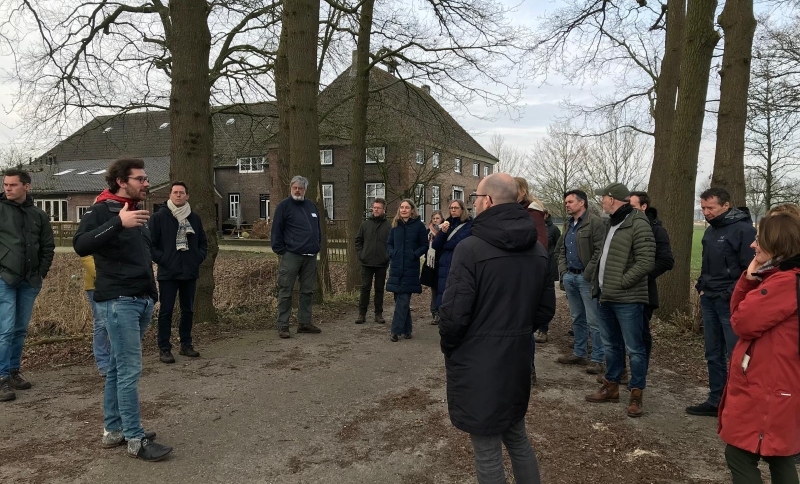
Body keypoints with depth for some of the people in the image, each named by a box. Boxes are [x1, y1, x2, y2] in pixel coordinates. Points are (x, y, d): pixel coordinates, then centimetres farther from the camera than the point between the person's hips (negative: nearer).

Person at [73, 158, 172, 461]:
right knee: (129, 371, -7)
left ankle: (113, 430, 22)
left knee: (119, 368, 14)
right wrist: (118, 223, -36)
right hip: (118, 301, -8)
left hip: (142, 300, 8)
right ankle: (136, 440, -1)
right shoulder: (101, 210, -8)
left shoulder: (138, 212, 17)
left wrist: (151, 293, 19)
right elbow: (80, 245, -25)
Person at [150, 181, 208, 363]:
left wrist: (198, 258, 1)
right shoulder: (159, 217, -3)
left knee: (188, 310, 12)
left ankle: (186, 344, 23)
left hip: (190, 273, 4)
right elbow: (151, 244, -4)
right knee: (166, 311, 0)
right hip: (168, 273, -4)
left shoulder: (195, 218, 9)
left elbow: (203, 243, 15)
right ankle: (164, 348, 8)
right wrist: (162, 260, -13)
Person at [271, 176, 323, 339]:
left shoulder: (311, 206, 14)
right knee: (286, 291, -2)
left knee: (307, 291, 11)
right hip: (291, 256, -6)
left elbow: (318, 228, 21)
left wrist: (317, 245, 12)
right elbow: (276, 231, -6)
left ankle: (304, 323, 21)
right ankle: (283, 325, 4)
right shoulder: (284, 206, -3)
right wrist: (280, 251, -10)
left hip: (310, 257, 6)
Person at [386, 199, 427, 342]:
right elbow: (389, 243, 16)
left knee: (403, 300, -7)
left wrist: (414, 255, -13)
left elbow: (424, 245, 1)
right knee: (400, 299, 7)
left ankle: (396, 330, -5)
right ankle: (406, 329, 19)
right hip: (396, 266, 4)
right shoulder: (395, 225, 10)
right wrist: (392, 253, -2)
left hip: (411, 267, -4)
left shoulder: (419, 225, -2)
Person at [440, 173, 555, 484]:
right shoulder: (537, 249, 4)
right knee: (517, 439, 24)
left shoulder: (471, 248, -19)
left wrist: (448, 348, 0)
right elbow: (546, 308, 10)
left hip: (478, 365, -7)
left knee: (487, 453, 7)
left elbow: (454, 314, -19)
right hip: (517, 360, 7)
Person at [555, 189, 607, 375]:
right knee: (577, 318, 16)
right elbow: (561, 249, 22)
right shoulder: (568, 224, 16)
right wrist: (563, 270, 10)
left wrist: (588, 274, -16)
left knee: (593, 320, -4)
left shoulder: (594, 222, -10)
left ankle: (598, 359, 3)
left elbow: (600, 251, -16)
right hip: (570, 277, 8)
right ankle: (580, 353, 26)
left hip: (586, 278, -8)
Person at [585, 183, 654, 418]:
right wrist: (599, 282, 11)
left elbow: (646, 262, -19)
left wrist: (621, 283, -17)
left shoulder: (638, 224, -14)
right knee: (612, 346, 18)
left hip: (627, 299, -9)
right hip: (606, 297, 9)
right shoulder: (611, 223, 14)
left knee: (634, 348, 2)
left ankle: (636, 395, 12)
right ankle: (611, 387, 29)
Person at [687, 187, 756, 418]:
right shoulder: (711, 230, 13)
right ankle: (716, 400, 23)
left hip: (731, 303, -8)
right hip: (709, 301, 8)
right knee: (713, 355, 13)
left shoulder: (743, 229, -13)